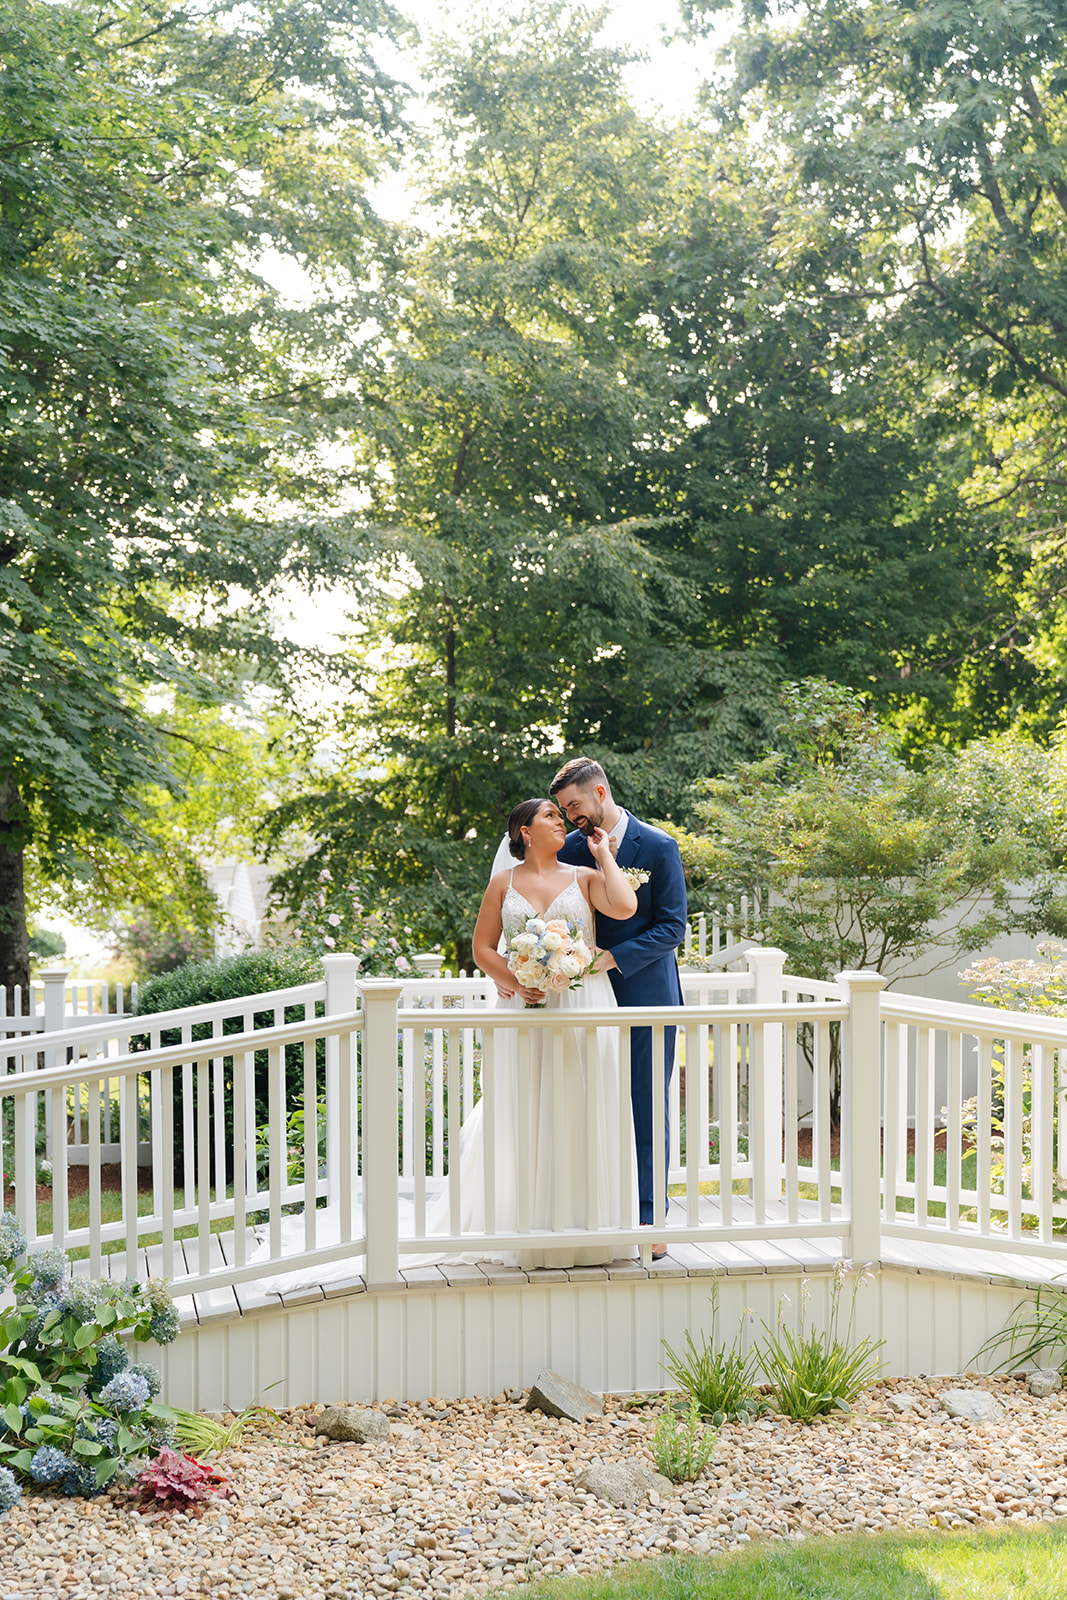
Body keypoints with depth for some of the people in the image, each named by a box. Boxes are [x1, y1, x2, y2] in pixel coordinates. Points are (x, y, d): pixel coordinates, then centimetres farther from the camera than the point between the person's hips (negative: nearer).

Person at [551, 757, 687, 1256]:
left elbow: (672, 926, -7)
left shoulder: (658, 847, -4)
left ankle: (649, 1220, 7)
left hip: (645, 996, -3)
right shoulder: (570, 849, 6)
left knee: (647, 1112, 1)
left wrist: (613, 958, -17)